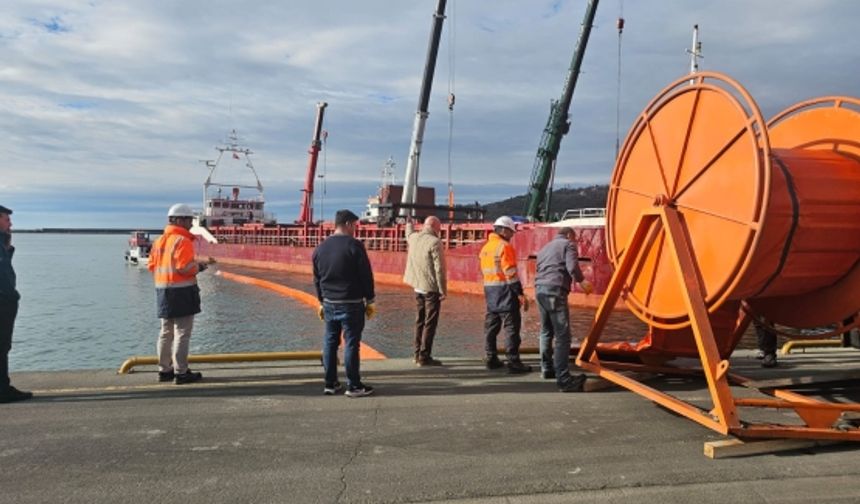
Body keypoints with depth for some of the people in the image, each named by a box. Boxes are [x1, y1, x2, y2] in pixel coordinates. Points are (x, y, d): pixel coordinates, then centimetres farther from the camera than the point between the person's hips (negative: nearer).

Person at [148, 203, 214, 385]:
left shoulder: (159, 240, 13)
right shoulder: (182, 241, -14)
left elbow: (152, 265, 13)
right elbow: (185, 268, -21)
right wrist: (203, 265, -7)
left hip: (162, 290, 9)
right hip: (182, 291, -9)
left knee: (166, 332, 16)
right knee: (182, 333, -3)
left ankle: (164, 370, 23)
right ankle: (181, 373, 0)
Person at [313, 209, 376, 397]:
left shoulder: (321, 248, 8)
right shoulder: (354, 245, -11)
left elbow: (317, 278, 14)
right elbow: (366, 275, -11)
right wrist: (369, 300, -2)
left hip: (329, 303, 6)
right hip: (351, 303, -6)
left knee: (330, 342, 12)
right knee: (351, 343, -1)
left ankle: (330, 384, 18)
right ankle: (354, 386, 4)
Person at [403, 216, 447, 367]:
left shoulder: (413, 238, 5)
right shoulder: (435, 242, -17)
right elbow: (439, 269, -19)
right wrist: (443, 290, -13)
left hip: (418, 287, 8)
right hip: (431, 288, -8)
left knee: (420, 320, 17)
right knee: (430, 323, -1)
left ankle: (417, 353, 23)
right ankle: (424, 356, 0)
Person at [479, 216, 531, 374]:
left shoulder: (486, 247, 14)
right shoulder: (505, 246, -12)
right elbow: (510, 273, -17)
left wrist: (491, 289, 19)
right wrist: (520, 294, -16)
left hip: (489, 290, 9)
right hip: (505, 290, -9)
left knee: (491, 325, 13)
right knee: (512, 326, -5)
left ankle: (491, 359, 19)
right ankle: (513, 362, -5)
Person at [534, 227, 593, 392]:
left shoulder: (545, 248, 29)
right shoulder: (568, 244, 7)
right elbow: (572, 267, -10)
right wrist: (582, 281, 2)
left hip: (540, 289, 8)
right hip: (555, 290, -8)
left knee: (546, 331, 22)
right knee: (562, 335, -10)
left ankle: (547, 369, 31)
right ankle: (563, 379, -14)